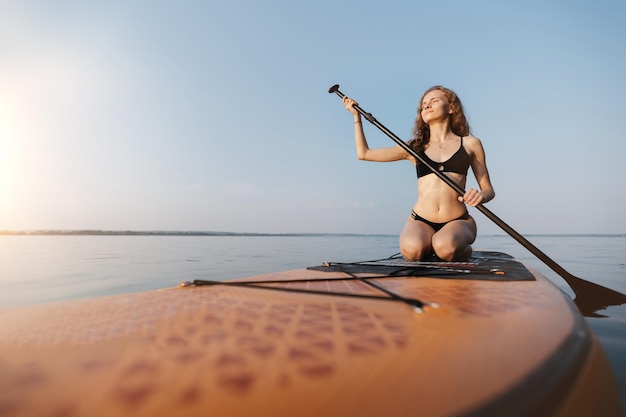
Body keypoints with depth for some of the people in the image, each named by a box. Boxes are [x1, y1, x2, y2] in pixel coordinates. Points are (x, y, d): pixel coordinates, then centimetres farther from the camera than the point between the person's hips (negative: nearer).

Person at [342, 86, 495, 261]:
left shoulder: (469, 144, 9)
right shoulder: (414, 147, 14)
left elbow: (488, 189, 10)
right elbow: (364, 153, 13)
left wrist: (480, 196, -14)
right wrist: (357, 116, 16)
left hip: (458, 221, -1)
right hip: (420, 221, 1)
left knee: (445, 247, -35)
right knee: (412, 249, -33)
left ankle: (463, 249, 1)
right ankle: (429, 247, 3)